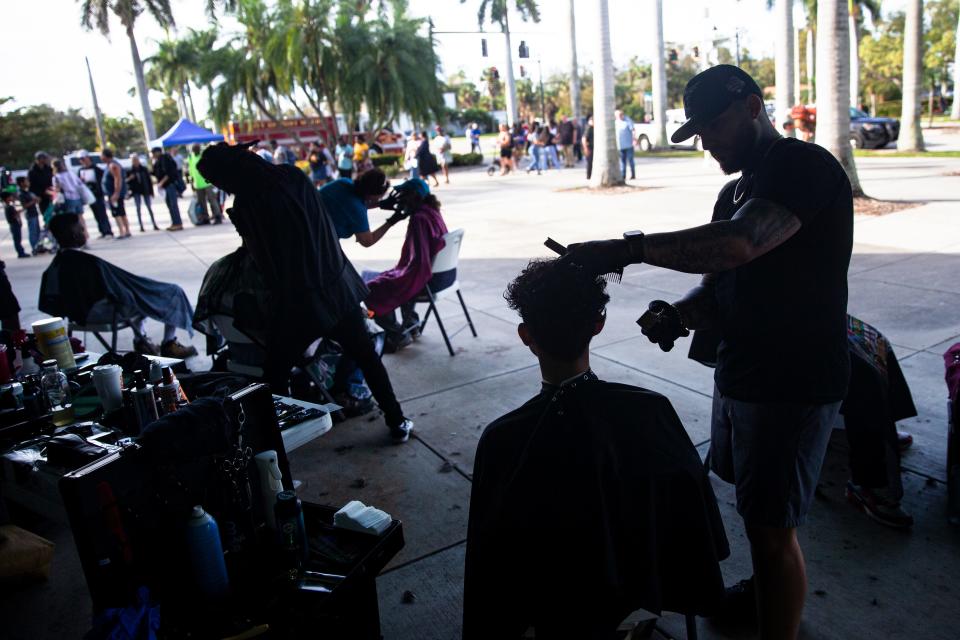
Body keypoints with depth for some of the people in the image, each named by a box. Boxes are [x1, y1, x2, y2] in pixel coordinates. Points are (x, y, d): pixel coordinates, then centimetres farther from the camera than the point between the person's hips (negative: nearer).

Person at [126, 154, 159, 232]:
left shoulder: (144, 169, 1)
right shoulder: (130, 171, 0)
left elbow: (149, 180, 4)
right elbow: (127, 181, 2)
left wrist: (151, 191, 1)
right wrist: (129, 178, -19)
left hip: (145, 190, 0)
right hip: (136, 192, 0)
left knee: (149, 208, 2)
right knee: (138, 208, 0)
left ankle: (154, 225, 7)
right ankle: (141, 226, 3)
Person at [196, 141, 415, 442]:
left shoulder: (245, 206, -15)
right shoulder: (293, 175, -2)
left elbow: (266, 263, -3)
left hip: (298, 302, -5)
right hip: (339, 285, 5)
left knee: (275, 373, 14)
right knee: (366, 356, 17)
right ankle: (397, 422, 25)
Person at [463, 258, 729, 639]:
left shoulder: (502, 439, -30)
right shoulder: (651, 411, -25)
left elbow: (490, 549, -16)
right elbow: (694, 509, -10)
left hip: (555, 607, -2)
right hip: (640, 579, 2)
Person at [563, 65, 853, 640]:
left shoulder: (806, 167, -17)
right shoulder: (737, 190, 13)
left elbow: (737, 243, -35)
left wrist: (626, 249, -33)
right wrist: (679, 314, -10)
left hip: (793, 382, -9)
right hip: (740, 372, 9)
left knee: (771, 526, -1)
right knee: (750, 498, 23)